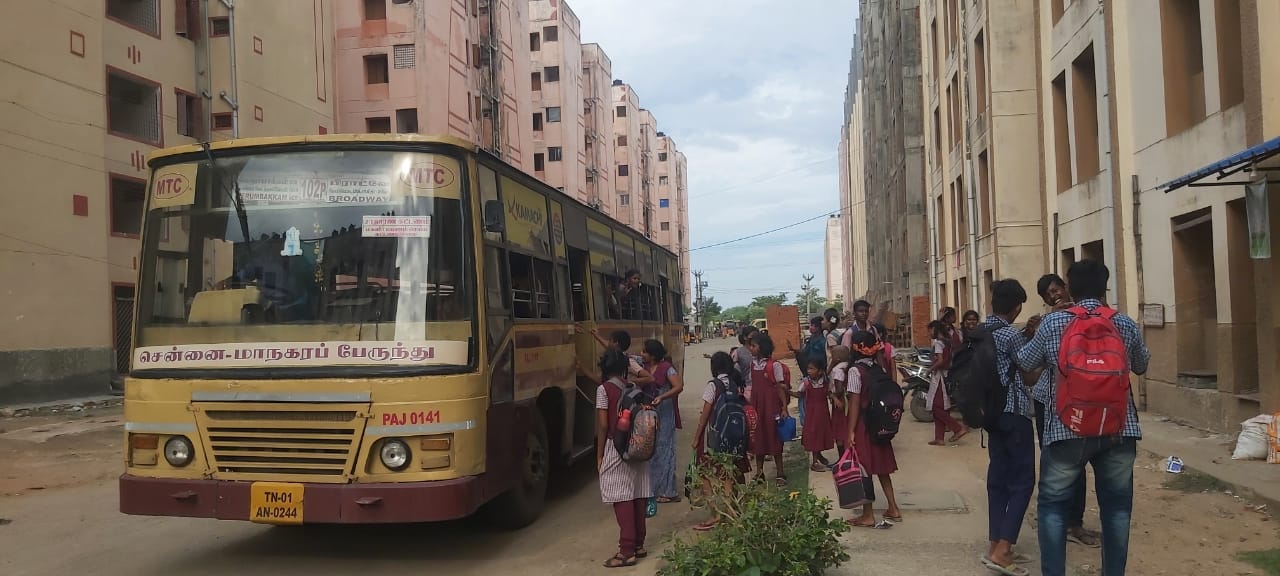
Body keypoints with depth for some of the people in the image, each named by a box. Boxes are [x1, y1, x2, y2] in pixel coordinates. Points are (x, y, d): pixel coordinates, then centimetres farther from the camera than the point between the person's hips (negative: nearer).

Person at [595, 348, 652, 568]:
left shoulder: (604, 389, -9)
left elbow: (603, 425, -12)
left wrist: (599, 455, -4)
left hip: (616, 449, -6)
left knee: (622, 498, -4)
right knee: (637, 496, 11)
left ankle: (627, 551, -3)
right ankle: (638, 545, 20)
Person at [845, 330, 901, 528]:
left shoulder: (855, 370, -15)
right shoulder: (878, 368, 5)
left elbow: (855, 403, -17)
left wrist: (850, 431, -14)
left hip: (863, 424, -7)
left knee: (863, 469, 1)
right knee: (881, 467, 16)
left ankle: (868, 516, 7)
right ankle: (893, 509, 21)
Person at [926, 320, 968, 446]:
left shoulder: (938, 342, -13)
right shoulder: (948, 341, 12)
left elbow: (940, 361, -22)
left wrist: (930, 369, -9)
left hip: (938, 376, -9)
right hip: (947, 375, 9)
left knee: (936, 407, -5)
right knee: (941, 409, 10)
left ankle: (959, 428, -8)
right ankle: (939, 438, 12)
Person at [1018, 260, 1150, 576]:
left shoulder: (1052, 323, -4)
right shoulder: (1126, 324, 2)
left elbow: (1025, 363, 7)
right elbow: (1141, 366, 18)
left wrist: (1038, 334, 22)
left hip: (1067, 429, -2)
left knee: (1053, 504, 8)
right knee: (1116, 505, 12)